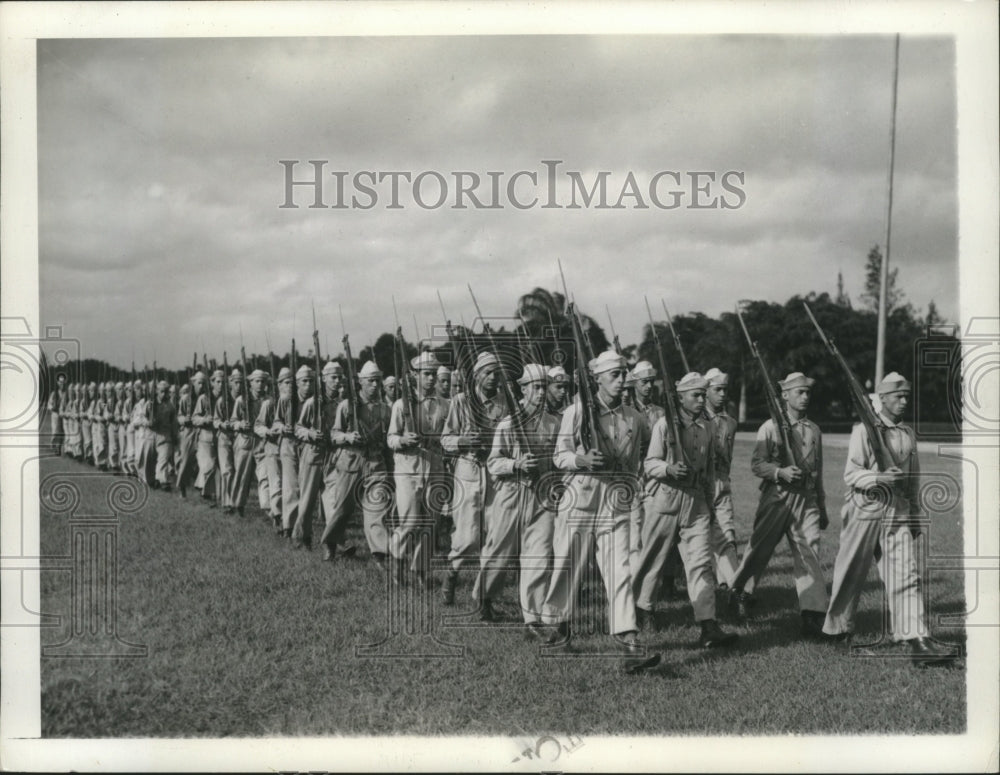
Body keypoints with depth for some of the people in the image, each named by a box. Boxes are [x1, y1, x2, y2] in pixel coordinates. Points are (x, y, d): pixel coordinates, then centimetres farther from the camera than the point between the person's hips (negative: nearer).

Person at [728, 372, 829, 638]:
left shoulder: (814, 430, 12)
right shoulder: (771, 427, -2)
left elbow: (818, 472, 18)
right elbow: (756, 464, -5)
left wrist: (822, 508, 20)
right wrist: (780, 472, -23)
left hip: (806, 499, 3)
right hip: (776, 497, -3)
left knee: (809, 555, -5)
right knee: (759, 549, 8)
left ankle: (814, 616, -8)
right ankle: (737, 591, 33)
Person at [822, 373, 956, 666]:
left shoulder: (908, 434, 13)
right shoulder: (864, 430, -5)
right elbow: (851, 473, -12)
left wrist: (916, 516, 20)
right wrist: (880, 477, -29)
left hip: (898, 511, 4)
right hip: (865, 509, -4)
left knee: (906, 573, -6)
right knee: (851, 573, 6)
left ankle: (916, 639, -13)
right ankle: (836, 627, 24)